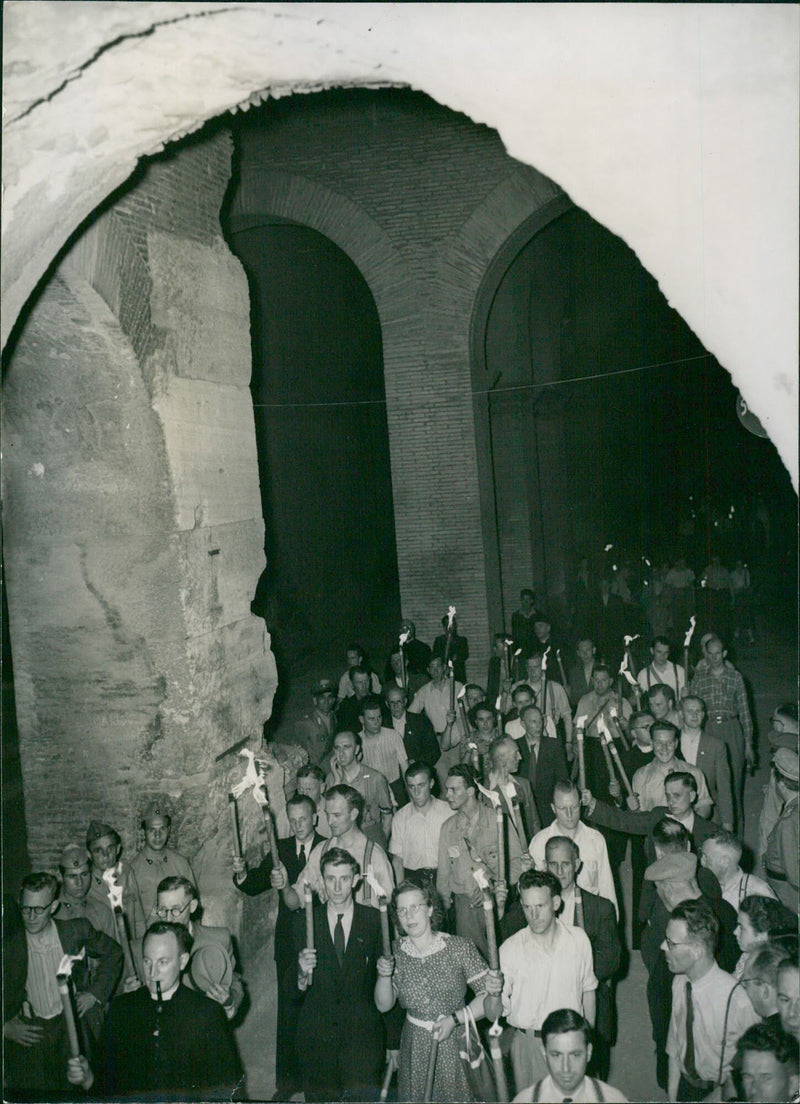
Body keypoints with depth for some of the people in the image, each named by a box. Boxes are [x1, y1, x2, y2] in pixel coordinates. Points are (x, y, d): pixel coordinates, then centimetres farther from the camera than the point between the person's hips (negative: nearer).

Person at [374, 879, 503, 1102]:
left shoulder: (460, 947, -13)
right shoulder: (395, 952, -4)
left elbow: (485, 997, -9)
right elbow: (383, 1005, 1)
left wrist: (454, 1019, -21)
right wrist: (384, 975, -17)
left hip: (456, 1047, -2)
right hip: (415, 1052, 2)